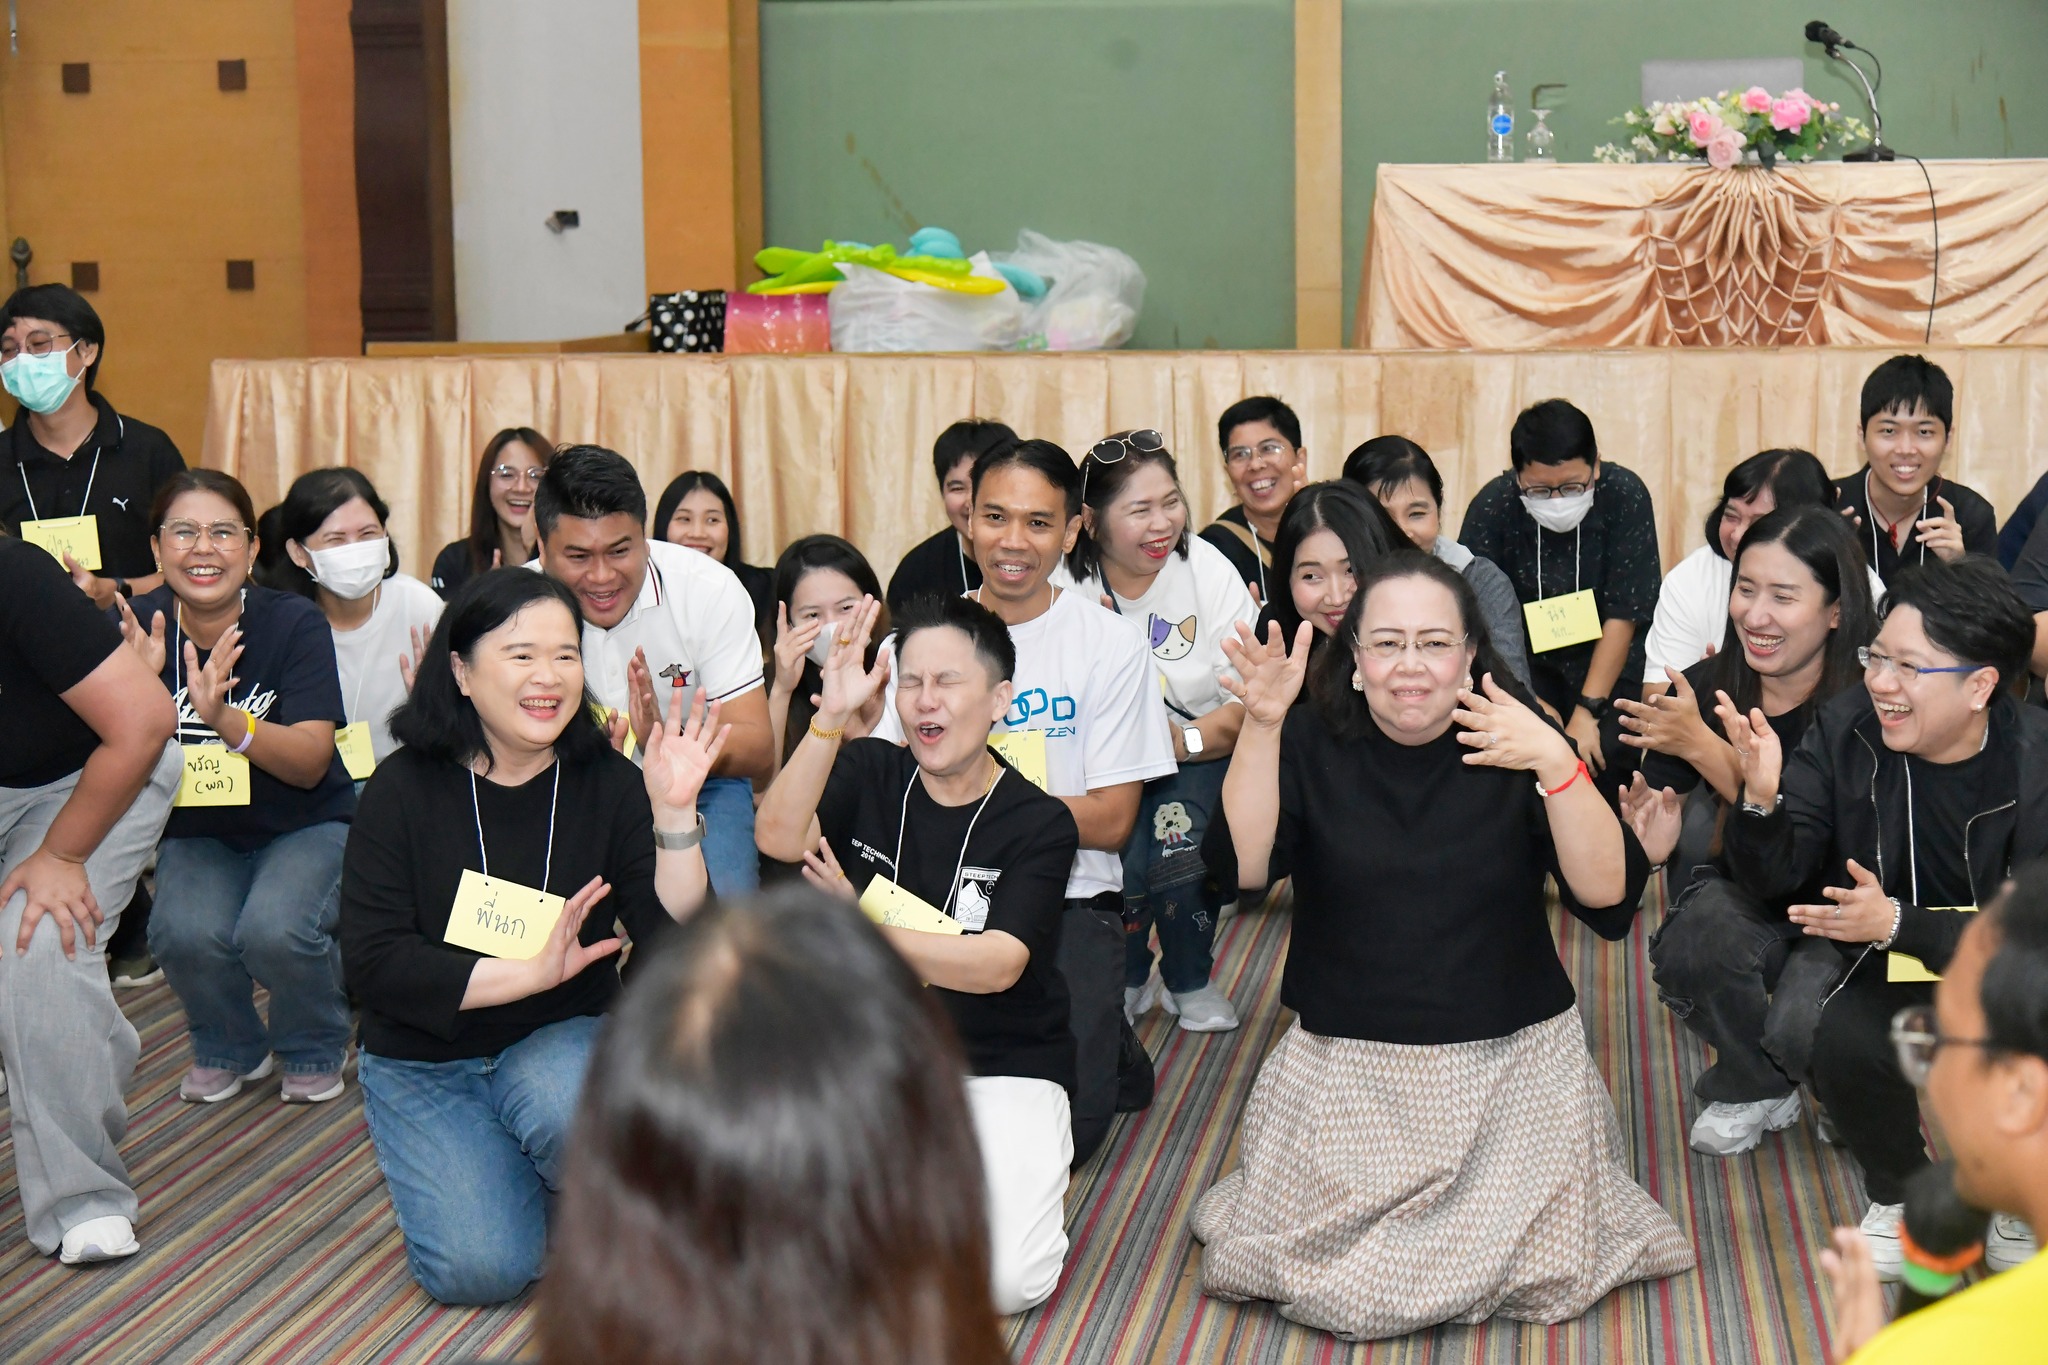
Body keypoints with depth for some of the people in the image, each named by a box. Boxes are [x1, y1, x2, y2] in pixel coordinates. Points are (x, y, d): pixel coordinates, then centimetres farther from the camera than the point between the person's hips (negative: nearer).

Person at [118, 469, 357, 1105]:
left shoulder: (294, 623, -16)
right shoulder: (138, 628, -9)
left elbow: (310, 764, -20)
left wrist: (223, 717, -37)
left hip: (304, 826, -2)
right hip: (198, 832, 2)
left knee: (274, 930, -30)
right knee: (185, 933, -27)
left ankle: (314, 1050, 4)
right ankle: (229, 1049, 7)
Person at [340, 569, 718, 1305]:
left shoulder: (608, 783, -7)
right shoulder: (403, 789, -10)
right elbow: (374, 965, -16)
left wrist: (675, 813, -26)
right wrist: (533, 971, -21)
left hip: (561, 1040, 1)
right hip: (424, 1058, 0)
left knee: (577, 1113, -35)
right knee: (480, 1267, -19)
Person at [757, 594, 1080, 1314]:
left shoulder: (1039, 824, -6)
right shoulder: (868, 774, 2)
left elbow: (997, 965, -19)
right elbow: (779, 838, -18)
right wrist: (831, 715, -29)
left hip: (1000, 1069, -2)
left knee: (1007, 1278, -22)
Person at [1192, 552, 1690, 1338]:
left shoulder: (1512, 743, -4)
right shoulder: (1314, 742, -1)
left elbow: (1608, 894, -15)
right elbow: (1240, 866, -17)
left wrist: (1559, 765, -30)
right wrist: (1260, 726, -27)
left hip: (1511, 1061, 0)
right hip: (1349, 1062, 0)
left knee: (1549, 1281, -8)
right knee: (1338, 1296, -7)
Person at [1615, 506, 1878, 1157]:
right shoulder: (1706, 688, -7)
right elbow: (1652, 802, -3)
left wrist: (1701, 746, -32)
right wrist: (1650, 839, -28)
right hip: (1747, 898, 3)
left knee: (1800, 1029, -31)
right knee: (1700, 933, -32)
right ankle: (1753, 1090, 0)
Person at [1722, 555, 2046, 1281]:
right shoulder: (1845, 728, -10)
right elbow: (1774, 879, -9)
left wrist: (1900, 923, -32)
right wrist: (1762, 799, -31)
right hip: (1892, 975, 1)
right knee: (1844, 1042, -30)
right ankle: (1899, 1195, 4)